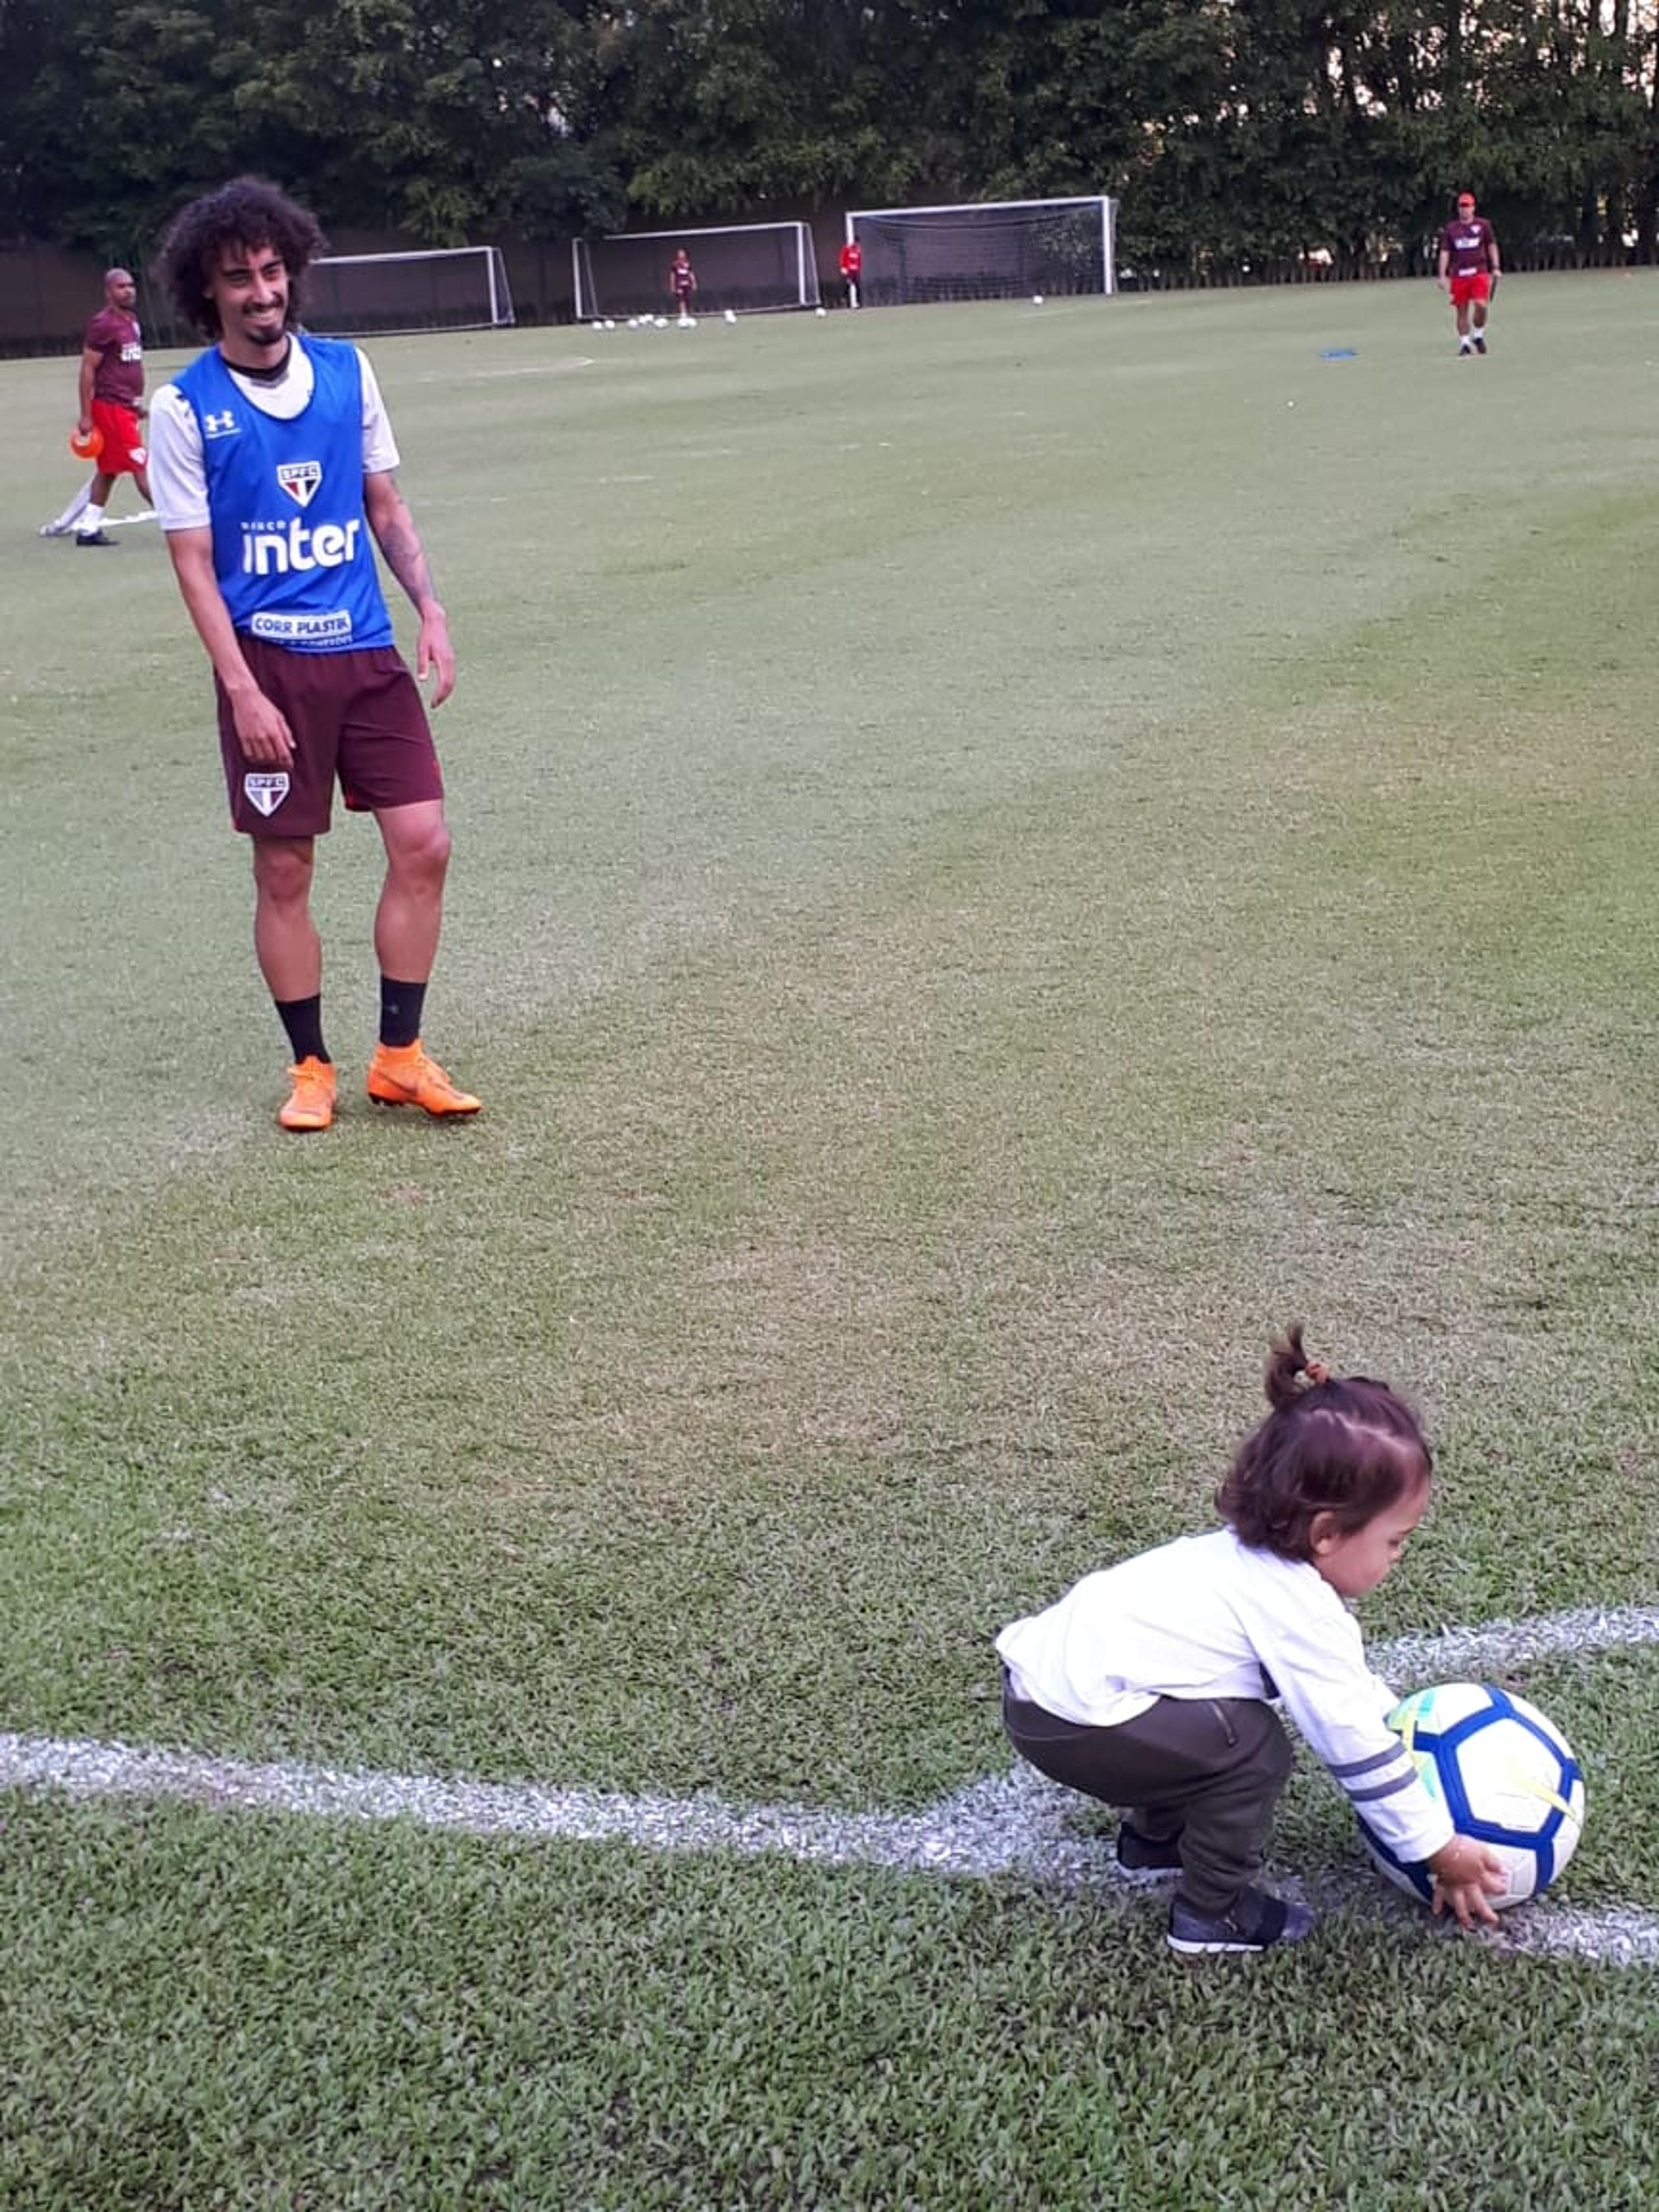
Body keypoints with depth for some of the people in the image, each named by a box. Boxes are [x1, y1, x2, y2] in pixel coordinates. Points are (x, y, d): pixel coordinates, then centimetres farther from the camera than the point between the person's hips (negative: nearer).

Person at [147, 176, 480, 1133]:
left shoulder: (346, 369, 5)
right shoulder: (184, 406, -6)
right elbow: (193, 562, -7)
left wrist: (431, 608, 1)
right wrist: (242, 691, -14)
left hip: (367, 650, 3)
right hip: (269, 664, -3)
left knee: (424, 844, -3)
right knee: (284, 872, 3)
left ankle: (400, 1055, 11)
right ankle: (312, 1067, 19)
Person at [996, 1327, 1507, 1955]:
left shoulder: (1255, 1559, 12)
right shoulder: (1297, 1612, -17)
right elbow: (1356, 1746, -12)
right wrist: (1442, 1850, -3)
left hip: (1040, 1666, 10)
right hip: (1071, 1720, -10)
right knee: (1252, 1747, -11)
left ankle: (1154, 1837, 40)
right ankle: (1212, 1913, 4)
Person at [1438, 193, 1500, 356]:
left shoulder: (1483, 225, 7)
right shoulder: (1450, 228, 8)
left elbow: (1492, 246, 12)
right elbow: (1445, 252, 7)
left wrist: (1495, 268, 4)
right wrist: (1443, 276, 0)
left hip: (1479, 272, -1)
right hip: (1458, 274, 1)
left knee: (1481, 305, -17)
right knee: (1461, 310, 2)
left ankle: (1478, 335, 5)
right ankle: (1465, 343, 12)